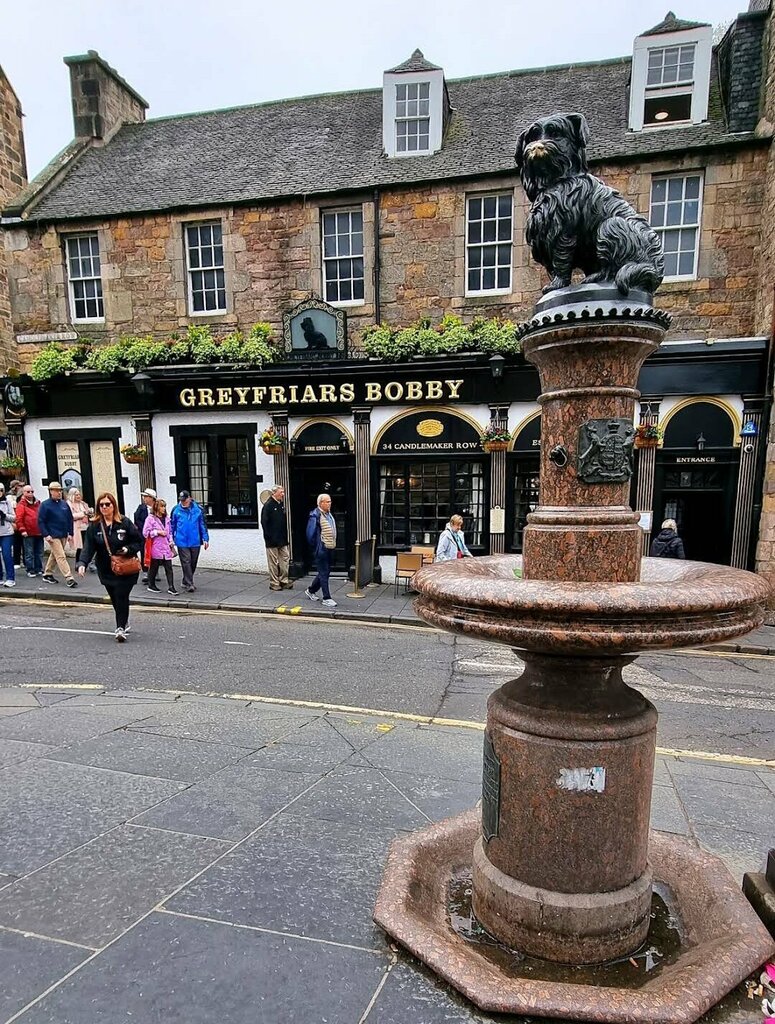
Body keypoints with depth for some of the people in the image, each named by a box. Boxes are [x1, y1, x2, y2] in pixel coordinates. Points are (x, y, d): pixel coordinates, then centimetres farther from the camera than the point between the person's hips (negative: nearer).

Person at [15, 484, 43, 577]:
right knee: (29, 553, 1)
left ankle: (39, 569, 19)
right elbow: (19, 519, -10)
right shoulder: (21, 504, -4)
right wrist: (22, 530, -16)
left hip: (39, 533, 5)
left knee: (39, 553, 11)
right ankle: (30, 570, 9)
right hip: (28, 534, -5)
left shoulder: (38, 503, 13)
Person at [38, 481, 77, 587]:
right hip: (53, 536, -6)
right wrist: (46, 535, -16)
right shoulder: (45, 505, -6)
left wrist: (70, 533, 7)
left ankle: (47, 574, 31)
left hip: (64, 536, 6)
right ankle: (69, 578, -13)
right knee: (61, 557, -10)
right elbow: (41, 521, -9)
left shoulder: (64, 504, 10)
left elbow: (70, 519, 13)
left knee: (54, 555, 17)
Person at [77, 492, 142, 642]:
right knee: (115, 599, 12)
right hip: (106, 570, 3)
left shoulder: (125, 523, -6)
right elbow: (88, 547, -9)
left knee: (121, 597, -10)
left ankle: (121, 628, -6)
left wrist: (128, 549, -19)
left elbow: (139, 541, -1)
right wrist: (82, 563, -24)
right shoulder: (94, 526, -1)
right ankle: (124, 622, 31)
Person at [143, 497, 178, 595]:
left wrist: (171, 541, 11)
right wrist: (157, 532, -13)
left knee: (169, 567, 0)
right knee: (153, 567, 7)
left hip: (166, 547, 5)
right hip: (156, 548, -5)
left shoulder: (166, 518, 14)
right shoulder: (150, 518, -5)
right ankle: (151, 585, 23)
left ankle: (171, 587, 0)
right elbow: (145, 533, -9)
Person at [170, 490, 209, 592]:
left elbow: (202, 525, 6)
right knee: (186, 562, -6)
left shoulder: (197, 509, 1)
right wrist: (171, 539, 3)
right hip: (182, 542, -2)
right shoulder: (176, 510, 1)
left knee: (193, 563, 11)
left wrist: (205, 539, 2)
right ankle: (189, 584, -2)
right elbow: (172, 525, 8)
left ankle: (186, 582, 28)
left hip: (195, 542, 2)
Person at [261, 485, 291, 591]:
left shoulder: (281, 504, 11)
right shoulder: (268, 505, -12)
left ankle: (284, 581, 18)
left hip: (282, 539, 7)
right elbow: (264, 522, -15)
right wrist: (269, 537, -16)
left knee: (285, 560, 9)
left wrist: (285, 536, 11)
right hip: (272, 540, -7)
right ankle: (274, 583, 11)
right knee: (273, 562, 2)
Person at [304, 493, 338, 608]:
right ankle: (326, 598, 5)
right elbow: (310, 534, -16)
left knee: (326, 572, 16)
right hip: (321, 549, -9)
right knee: (324, 573, -2)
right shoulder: (315, 515, -15)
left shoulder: (329, 514, 12)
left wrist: (333, 544, 15)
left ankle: (311, 590, 33)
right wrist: (315, 547, -10)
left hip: (329, 549, 9)